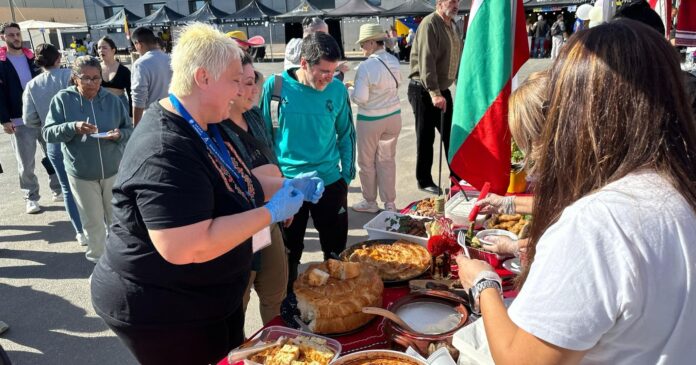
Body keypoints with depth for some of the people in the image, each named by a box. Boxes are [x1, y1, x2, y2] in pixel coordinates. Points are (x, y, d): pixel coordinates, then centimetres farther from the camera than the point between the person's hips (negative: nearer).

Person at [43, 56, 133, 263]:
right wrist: (73, 128, -26)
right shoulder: (62, 99, -5)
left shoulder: (112, 100, 0)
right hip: (80, 173, -1)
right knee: (92, 221, 10)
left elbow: (129, 129, 5)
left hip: (113, 170, 2)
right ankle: (98, 259, 28)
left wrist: (120, 134, -18)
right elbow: (48, 133, -8)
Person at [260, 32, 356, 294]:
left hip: (331, 181, 2)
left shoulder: (338, 89, -5)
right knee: (287, 253, 15)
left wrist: (347, 175, 4)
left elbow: (346, 135, 6)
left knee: (337, 251, 15)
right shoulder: (275, 86, -10)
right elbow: (263, 135, -2)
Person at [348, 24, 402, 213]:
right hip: (394, 115, 6)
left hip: (370, 120, -6)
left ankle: (370, 201, 26)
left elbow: (360, 98, -21)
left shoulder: (366, 66, -21)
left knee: (367, 162, 12)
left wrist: (349, 89, -3)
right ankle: (389, 203, 22)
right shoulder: (394, 61, -2)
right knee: (387, 160, 15)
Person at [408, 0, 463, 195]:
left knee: (451, 133, 12)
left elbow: (459, 57, 17)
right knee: (426, 137, 1)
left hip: (443, 89, 8)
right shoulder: (430, 24, -16)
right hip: (424, 91, -8)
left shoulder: (454, 26, 11)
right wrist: (434, 93, -30)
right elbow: (427, 60, -25)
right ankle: (424, 181, 14)